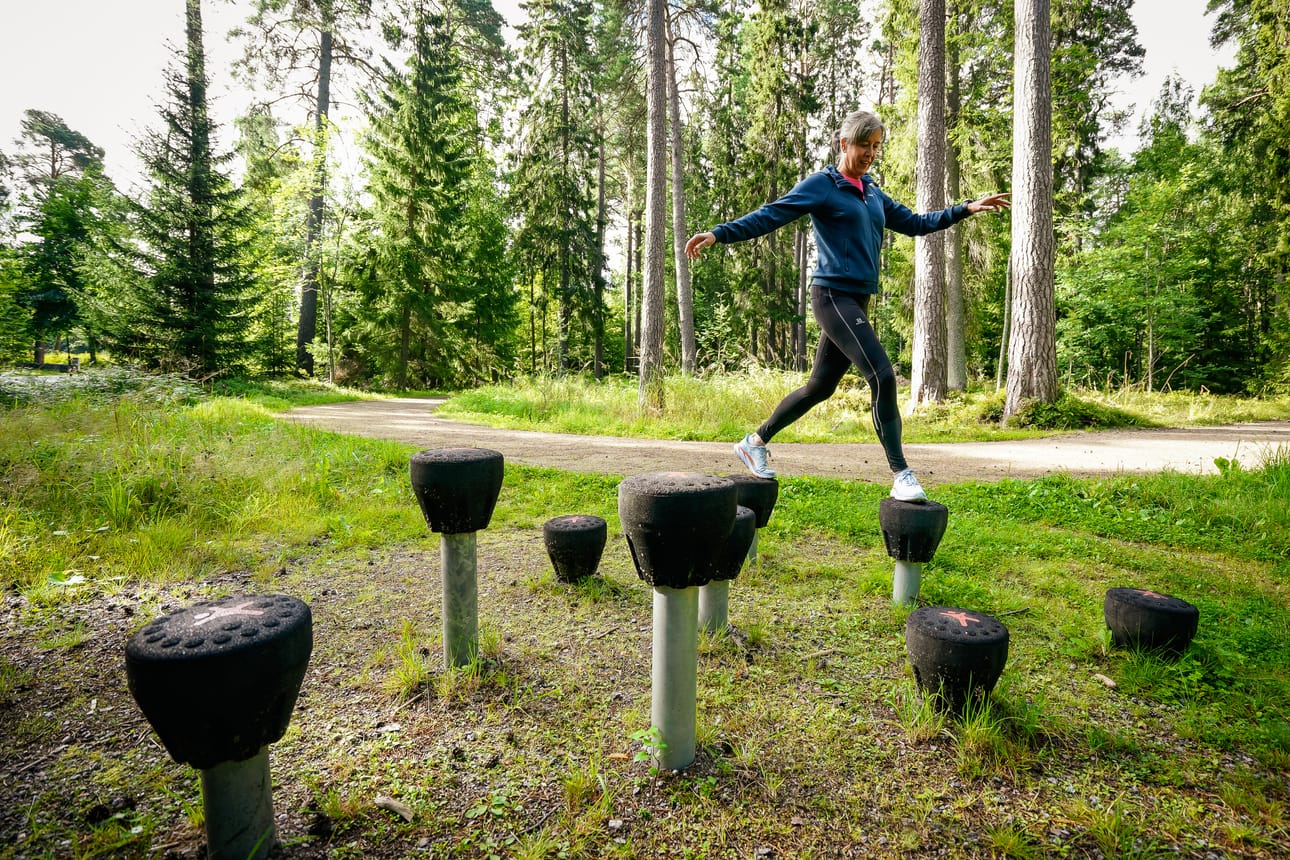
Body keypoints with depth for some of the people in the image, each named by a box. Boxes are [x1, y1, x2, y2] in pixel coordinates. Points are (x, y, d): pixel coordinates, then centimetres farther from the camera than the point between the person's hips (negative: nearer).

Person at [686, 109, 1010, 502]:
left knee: (820, 386, 11)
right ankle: (901, 476, -7)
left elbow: (915, 223, 25)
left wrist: (966, 209, 22)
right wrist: (719, 233, -22)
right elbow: (769, 216, -10)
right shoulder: (821, 185, -3)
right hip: (833, 296, -8)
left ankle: (754, 443, 25)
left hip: (857, 301, 9)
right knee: (882, 376, -15)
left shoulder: (872, 192, 19)